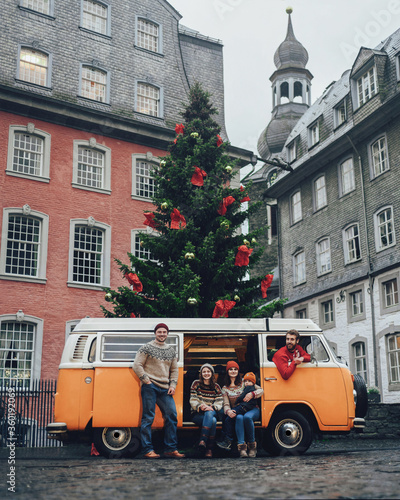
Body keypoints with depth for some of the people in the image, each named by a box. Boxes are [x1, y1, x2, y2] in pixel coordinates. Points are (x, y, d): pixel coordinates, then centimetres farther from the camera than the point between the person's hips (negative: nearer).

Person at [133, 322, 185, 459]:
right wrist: (147, 380, -6)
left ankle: (171, 449, 5)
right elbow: (137, 365, -2)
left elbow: (174, 370, 22)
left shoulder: (171, 350, 17)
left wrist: (173, 385, 8)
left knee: (171, 416, -2)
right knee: (148, 418, -6)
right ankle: (148, 450, -2)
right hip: (149, 387, -5)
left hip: (165, 389, 5)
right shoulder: (147, 348, 2)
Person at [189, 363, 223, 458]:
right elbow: (193, 400, -1)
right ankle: (209, 449, -36)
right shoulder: (196, 384, 8)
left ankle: (203, 440, -44)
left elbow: (220, 402, 3)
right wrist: (200, 407, -23)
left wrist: (212, 407, -20)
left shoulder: (216, 386, 13)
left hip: (212, 412, 2)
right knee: (213, 421, -33)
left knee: (209, 413, -37)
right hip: (197, 414, -2)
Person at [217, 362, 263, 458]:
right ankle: (242, 447, -42)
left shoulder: (244, 382, 8)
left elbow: (261, 390, 5)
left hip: (252, 409, -1)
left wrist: (252, 394, -16)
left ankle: (252, 445, -25)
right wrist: (228, 411, -21)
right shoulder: (225, 388, 13)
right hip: (237, 411, 1)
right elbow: (226, 404, 3)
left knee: (247, 417, -37)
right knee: (239, 418, -36)